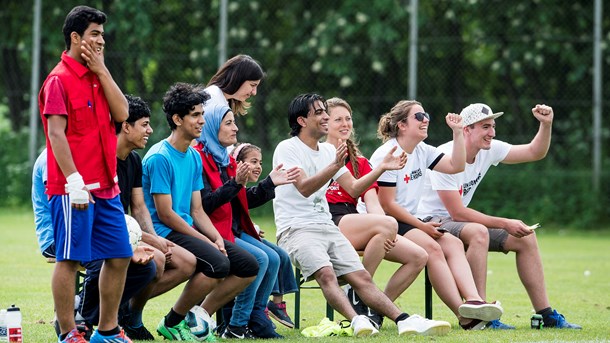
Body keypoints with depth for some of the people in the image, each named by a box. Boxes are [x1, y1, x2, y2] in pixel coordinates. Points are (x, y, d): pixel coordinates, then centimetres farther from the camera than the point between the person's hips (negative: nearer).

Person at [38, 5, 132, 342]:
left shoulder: (97, 77, 16)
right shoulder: (59, 80, -8)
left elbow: (121, 113, 5)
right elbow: (55, 132, -15)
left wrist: (102, 70, 0)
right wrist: (73, 181, -21)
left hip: (106, 187, 8)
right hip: (74, 190, -8)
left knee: (119, 256, 10)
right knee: (70, 259, -4)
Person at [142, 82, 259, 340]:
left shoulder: (194, 157, 13)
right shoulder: (160, 158, -14)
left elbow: (197, 210, 14)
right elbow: (165, 214, -16)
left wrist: (217, 238, -5)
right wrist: (205, 241, -15)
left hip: (189, 229, 9)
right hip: (165, 232, -9)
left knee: (248, 266, 1)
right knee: (218, 264, -31)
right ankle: (172, 323, -12)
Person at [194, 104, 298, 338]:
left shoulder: (225, 160, 18)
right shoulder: (199, 159, -11)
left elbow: (244, 201, 18)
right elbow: (205, 203, -21)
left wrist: (270, 183, 11)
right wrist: (235, 183, -28)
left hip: (234, 230, 9)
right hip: (212, 230, -9)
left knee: (273, 259, -5)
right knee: (259, 259, -22)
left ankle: (256, 320, 0)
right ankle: (236, 326, -17)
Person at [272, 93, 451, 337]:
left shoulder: (328, 151, 18)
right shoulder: (287, 148, -4)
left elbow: (353, 188, 16)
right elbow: (304, 188, -18)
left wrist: (382, 168, 2)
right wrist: (335, 166, -31)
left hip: (327, 226, 7)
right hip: (296, 230, -7)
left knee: (362, 277, -7)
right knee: (326, 273, -31)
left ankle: (404, 321, -20)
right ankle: (357, 322, -48)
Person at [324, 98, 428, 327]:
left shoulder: (360, 162, 23)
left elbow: (372, 203, 11)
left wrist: (386, 235, -11)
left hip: (353, 219, 7)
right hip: (328, 224, -7)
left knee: (418, 257, -9)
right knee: (388, 223, -33)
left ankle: (377, 309, -3)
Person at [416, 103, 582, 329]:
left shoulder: (489, 150, -1)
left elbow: (534, 152, 9)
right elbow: (457, 213, -26)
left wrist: (546, 124, -10)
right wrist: (505, 224, -25)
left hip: (457, 222, 9)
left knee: (525, 238, -1)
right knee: (478, 232, -38)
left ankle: (546, 316, 3)